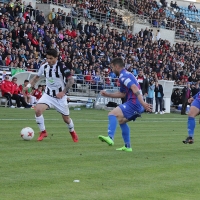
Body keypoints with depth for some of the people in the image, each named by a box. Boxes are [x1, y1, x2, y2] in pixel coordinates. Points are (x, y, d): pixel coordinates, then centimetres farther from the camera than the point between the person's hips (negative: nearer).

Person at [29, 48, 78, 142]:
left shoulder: (61, 67, -18)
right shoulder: (44, 67, -4)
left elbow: (71, 80, -17)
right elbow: (36, 77, 14)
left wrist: (63, 92, -25)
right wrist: (29, 85, -1)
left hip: (60, 95, -3)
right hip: (48, 94, 3)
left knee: (66, 118, 7)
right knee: (37, 109, -22)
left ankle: (72, 132, 40)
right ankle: (43, 132, -4)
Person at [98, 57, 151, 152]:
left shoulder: (123, 76, -9)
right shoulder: (126, 75, 23)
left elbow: (135, 88, -23)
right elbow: (122, 94, 29)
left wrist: (142, 103, -33)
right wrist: (107, 94, 27)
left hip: (133, 103, -11)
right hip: (137, 106, 11)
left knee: (112, 114, -21)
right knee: (121, 120, 28)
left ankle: (110, 138, -38)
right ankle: (127, 146, 29)